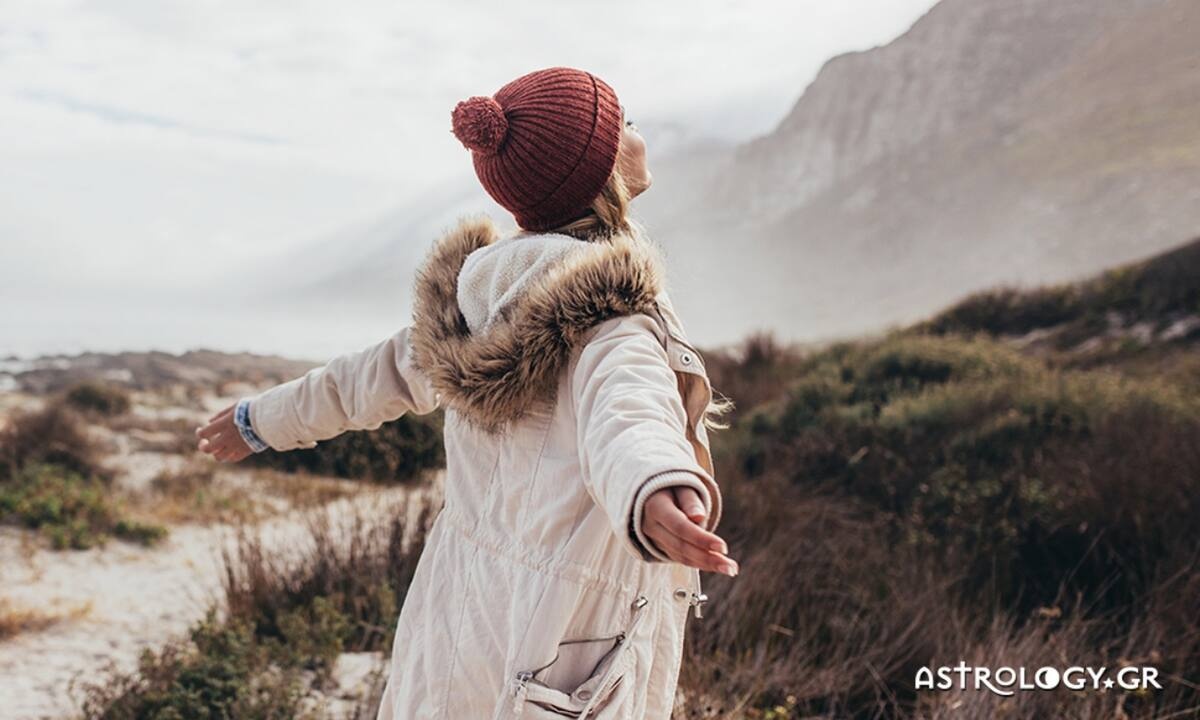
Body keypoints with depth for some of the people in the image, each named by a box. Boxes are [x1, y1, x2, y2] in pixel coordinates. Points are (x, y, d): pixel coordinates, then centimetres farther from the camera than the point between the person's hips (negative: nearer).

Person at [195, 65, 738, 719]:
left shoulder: (478, 296, -1)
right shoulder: (607, 316, -22)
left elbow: (382, 372, 12)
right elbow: (624, 417, -42)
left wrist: (264, 418, 29)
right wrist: (653, 496, -64)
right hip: (563, 655, -7)